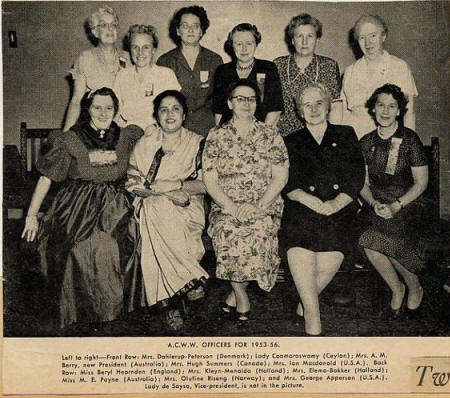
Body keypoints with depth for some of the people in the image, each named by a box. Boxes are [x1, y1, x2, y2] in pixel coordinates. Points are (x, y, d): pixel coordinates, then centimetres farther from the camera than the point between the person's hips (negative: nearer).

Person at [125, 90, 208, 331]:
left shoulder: (197, 144, 9)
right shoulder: (145, 142, 12)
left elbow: (206, 184, 0)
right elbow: (131, 181, 1)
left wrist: (176, 185, -15)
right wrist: (159, 191, -14)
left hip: (185, 209, -1)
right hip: (149, 205, 1)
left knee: (165, 220, -33)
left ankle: (170, 303, -22)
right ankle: (172, 303, -25)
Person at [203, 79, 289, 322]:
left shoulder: (270, 136, 9)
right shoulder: (216, 136, 9)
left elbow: (280, 177, 2)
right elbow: (209, 179, 2)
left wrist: (258, 206, -13)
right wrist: (231, 207, -13)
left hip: (265, 206, 0)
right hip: (225, 206, 0)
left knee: (259, 232, -31)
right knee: (227, 232, -31)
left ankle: (236, 292, -7)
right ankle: (241, 296, -8)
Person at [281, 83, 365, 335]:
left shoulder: (346, 135, 20)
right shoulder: (292, 142, 20)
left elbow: (357, 177, 8)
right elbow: (287, 184, 7)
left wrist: (336, 203, -9)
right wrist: (310, 200, -13)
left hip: (339, 209, 0)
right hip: (302, 208, 0)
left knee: (329, 261, -23)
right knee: (300, 254, -28)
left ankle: (307, 302, 5)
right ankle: (313, 324, -22)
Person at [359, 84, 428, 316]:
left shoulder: (410, 140, -4)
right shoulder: (367, 142, 6)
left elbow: (421, 182, -4)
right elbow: (362, 183, 8)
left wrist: (396, 206, -14)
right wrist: (374, 203, -10)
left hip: (405, 208, -3)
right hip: (377, 208, 3)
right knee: (370, 246, -21)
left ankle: (415, 289, 9)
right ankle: (397, 289, 9)